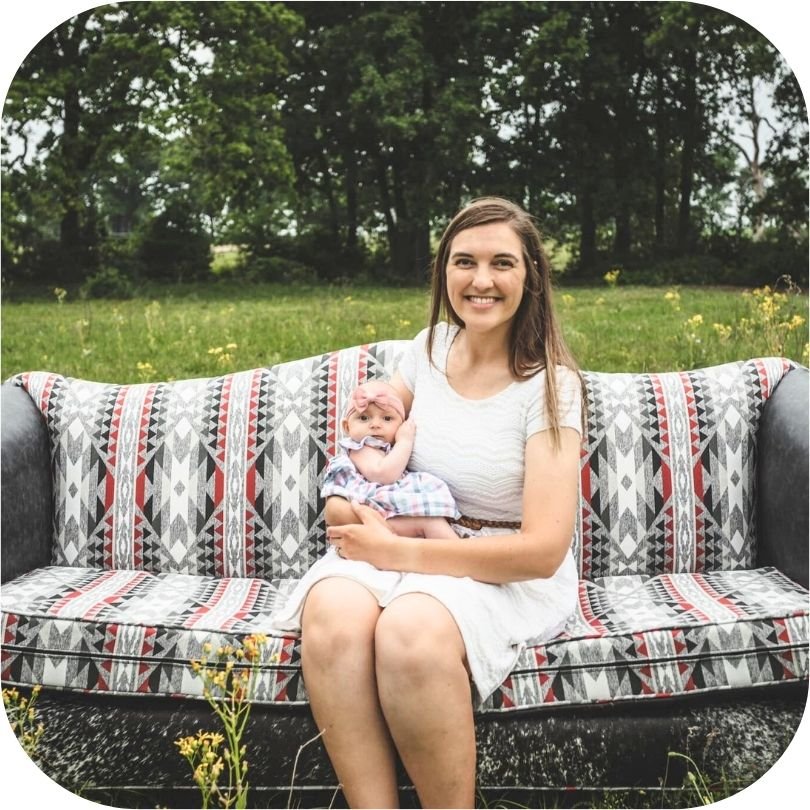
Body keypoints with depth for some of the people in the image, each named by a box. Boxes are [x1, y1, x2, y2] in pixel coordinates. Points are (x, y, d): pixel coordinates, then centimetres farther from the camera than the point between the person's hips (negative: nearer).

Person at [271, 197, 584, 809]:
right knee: (332, 610, -31)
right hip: (402, 549, 4)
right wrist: (346, 500, -3)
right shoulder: (432, 346, 5)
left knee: (412, 631, -38)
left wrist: (400, 553, -19)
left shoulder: (549, 385, -10)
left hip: (512, 576, -4)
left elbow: (544, 549, -17)